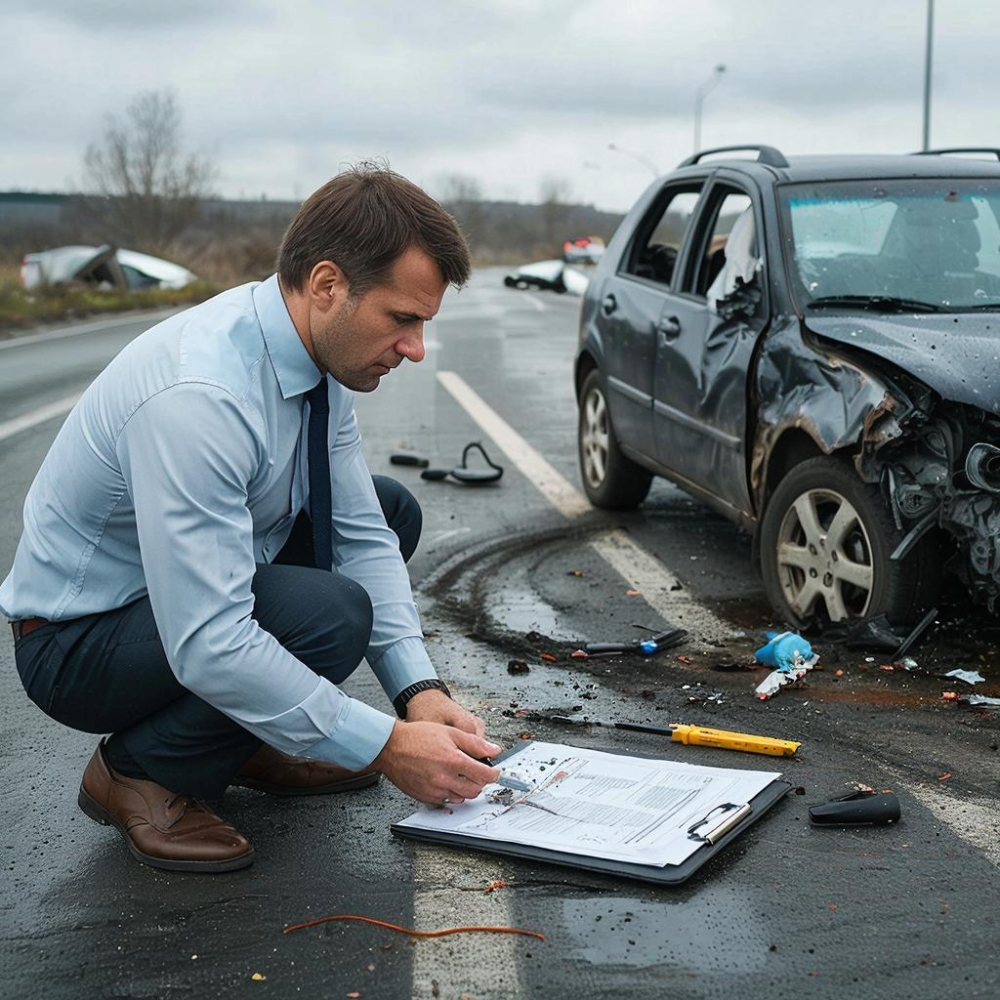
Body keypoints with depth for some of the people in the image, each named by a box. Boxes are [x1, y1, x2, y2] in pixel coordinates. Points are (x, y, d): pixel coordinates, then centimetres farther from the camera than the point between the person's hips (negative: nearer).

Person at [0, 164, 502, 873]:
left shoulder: (325, 360, -7)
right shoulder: (196, 395, -35)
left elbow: (362, 537, -2)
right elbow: (207, 646, -36)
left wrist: (420, 690, -15)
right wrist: (386, 747, -31)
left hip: (204, 603, 9)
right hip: (77, 644, -9)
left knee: (390, 509, 7)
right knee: (331, 612, -31)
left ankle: (257, 744, 11)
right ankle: (138, 772, -5)